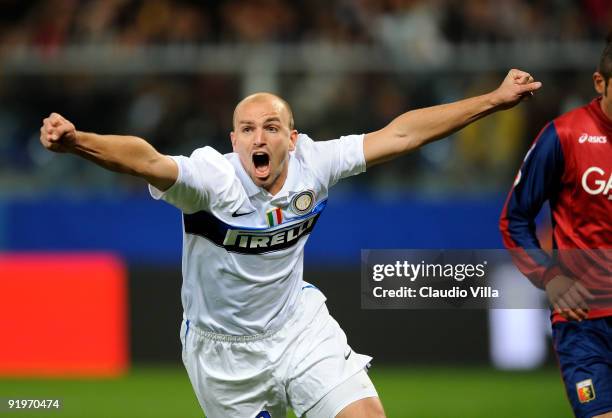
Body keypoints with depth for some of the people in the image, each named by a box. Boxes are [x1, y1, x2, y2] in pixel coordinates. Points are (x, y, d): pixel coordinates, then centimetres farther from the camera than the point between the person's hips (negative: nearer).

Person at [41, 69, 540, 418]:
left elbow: (399, 134, -4)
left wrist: (494, 99, 0)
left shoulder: (311, 165, -12)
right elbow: (147, 160, -44)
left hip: (300, 327, 3)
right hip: (224, 352, -3)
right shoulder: (211, 179, -25)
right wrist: (76, 141, -63)